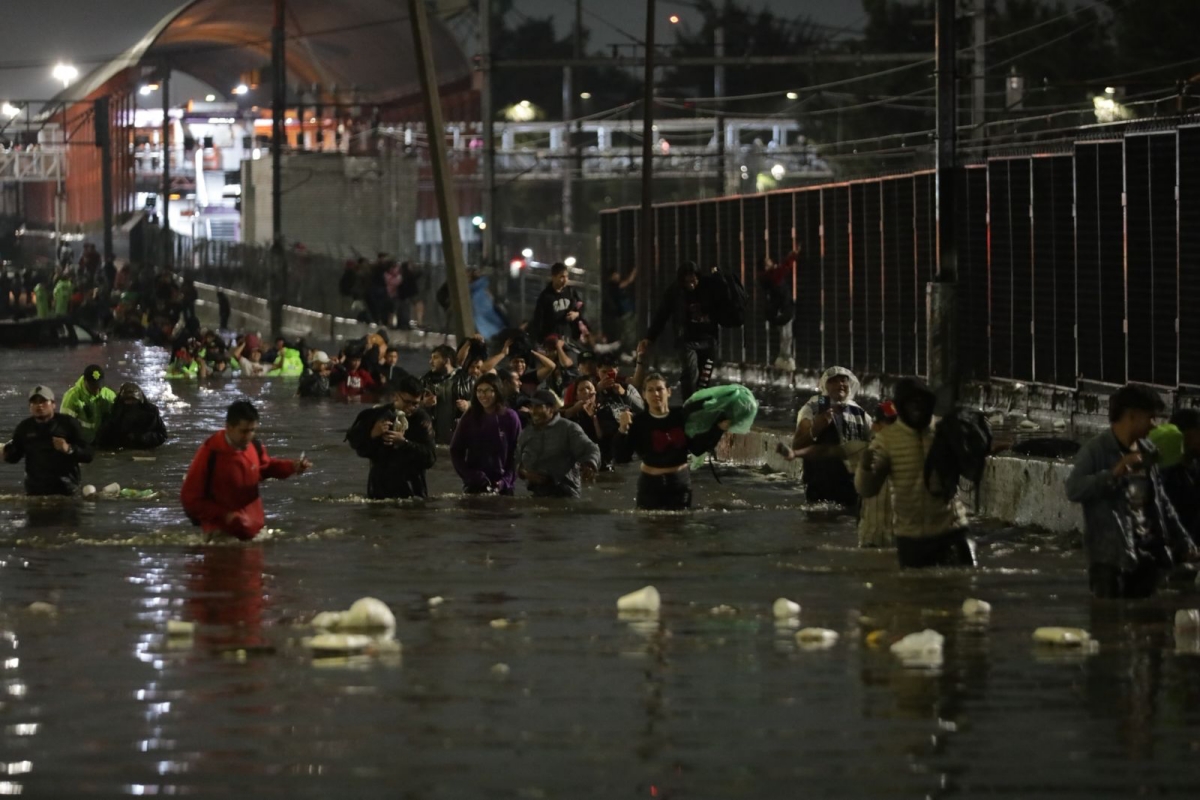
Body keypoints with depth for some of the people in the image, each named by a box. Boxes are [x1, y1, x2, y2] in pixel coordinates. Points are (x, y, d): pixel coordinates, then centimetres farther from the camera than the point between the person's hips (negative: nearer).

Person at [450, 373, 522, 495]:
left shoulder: (510, 417, 0)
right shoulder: (469, 418, 4)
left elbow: (516, 453, 1)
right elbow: (456, 450, 6)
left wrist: (506, 481, -10)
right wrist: (470, 475, -7)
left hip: (501, 486, -1)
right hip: (474, 485, 1)